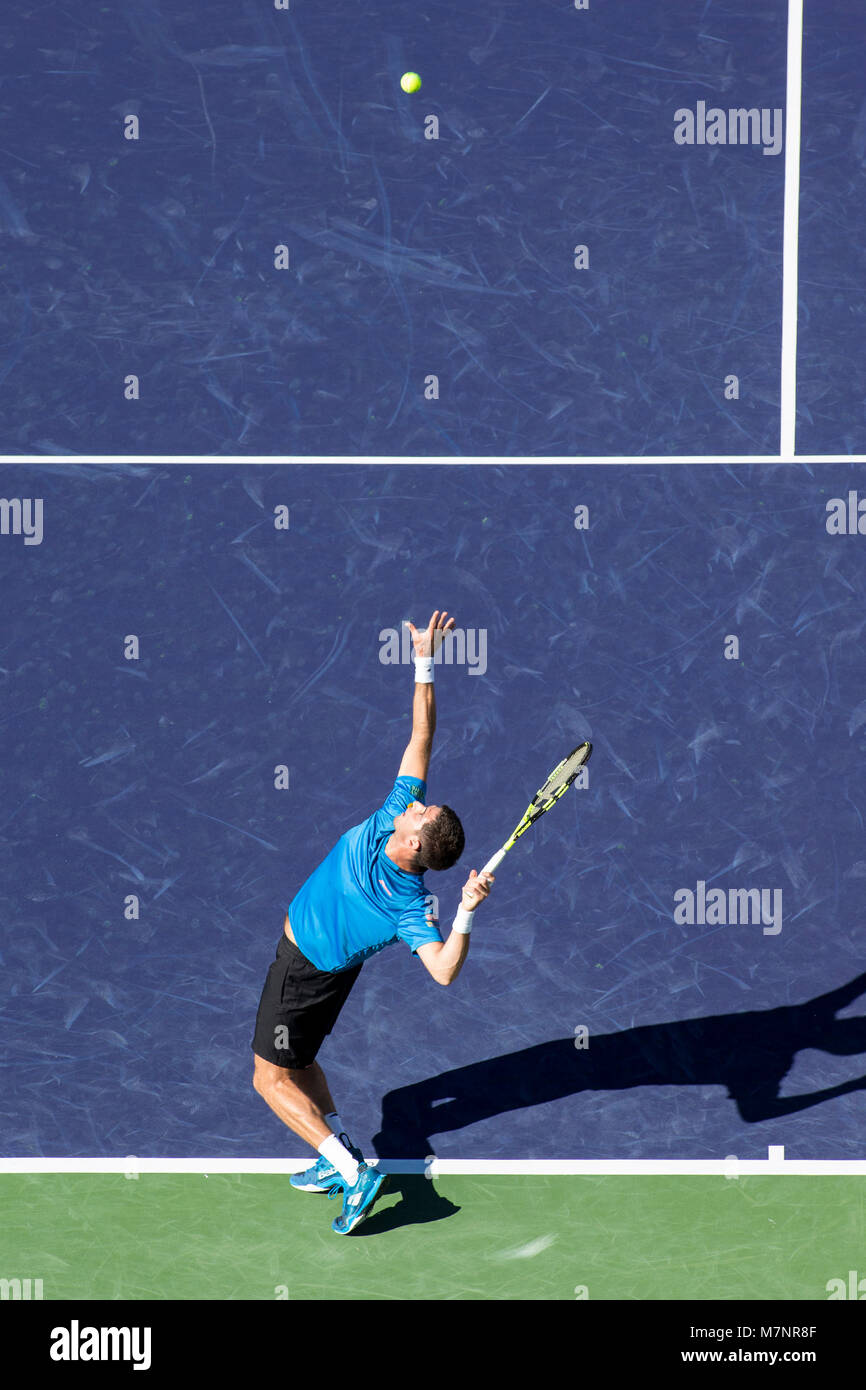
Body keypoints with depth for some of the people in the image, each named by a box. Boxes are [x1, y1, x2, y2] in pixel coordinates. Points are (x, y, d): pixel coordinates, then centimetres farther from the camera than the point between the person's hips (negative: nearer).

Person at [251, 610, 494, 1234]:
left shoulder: (410, 905, -37)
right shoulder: (397, 811, -23)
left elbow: (444, 970, -45)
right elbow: (421, 736, -22)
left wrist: (466, 914, -58)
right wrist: (425, 667, -29)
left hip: (308, 972, -8)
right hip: (301, 944, 8)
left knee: (273, 1076, -1)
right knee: (297, 1062, 21)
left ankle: (353, 1171, -5)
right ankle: (342, 1160, 27)